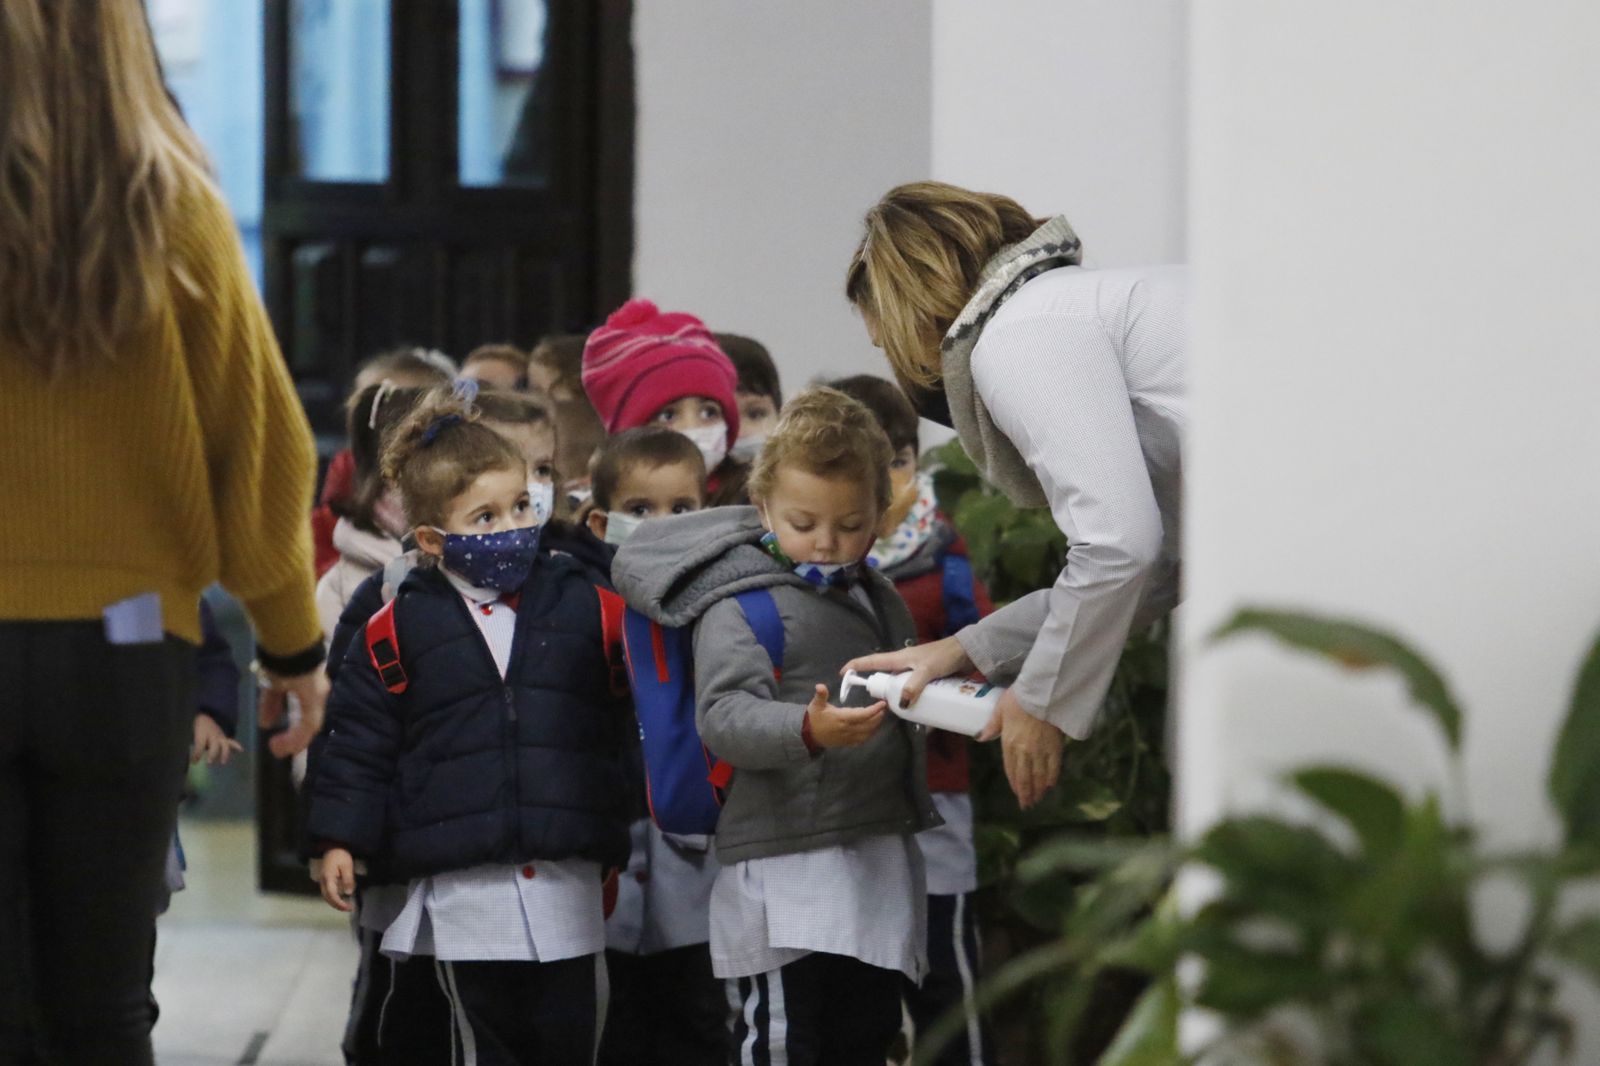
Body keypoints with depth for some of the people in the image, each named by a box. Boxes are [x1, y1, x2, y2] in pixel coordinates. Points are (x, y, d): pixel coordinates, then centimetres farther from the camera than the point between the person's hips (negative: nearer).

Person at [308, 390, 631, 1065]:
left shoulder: (586, 606, 4)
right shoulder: (401, 627, 2)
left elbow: (631, 722, 8)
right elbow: (360, 736, 5)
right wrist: (340, 838, 1)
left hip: (566, 879, 1)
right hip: (462, 889, -1)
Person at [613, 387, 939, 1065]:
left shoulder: (880, 602, 17)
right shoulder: (740, 604, -9)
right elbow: (722, 718, -22)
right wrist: (808, 730, -37)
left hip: (879, 853, 8)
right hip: (784, 861, -8)